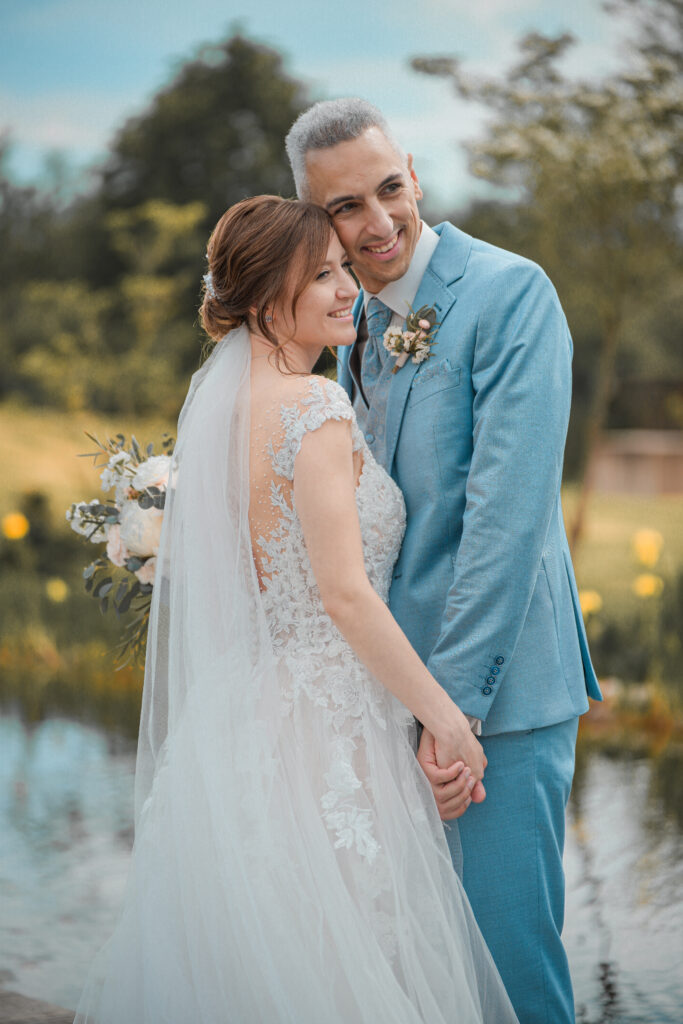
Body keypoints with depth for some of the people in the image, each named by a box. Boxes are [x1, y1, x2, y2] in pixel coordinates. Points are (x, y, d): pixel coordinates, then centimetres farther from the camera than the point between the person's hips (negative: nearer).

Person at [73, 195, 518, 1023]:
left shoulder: (215, 397, 9)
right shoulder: (316, 407, -16)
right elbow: (344, 593, -22)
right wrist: (447, 719, -15)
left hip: (237, 706, 9)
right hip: (322, 720, -9)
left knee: (238, 957, 17)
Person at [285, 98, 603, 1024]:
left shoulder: (511, 294, -14)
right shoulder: (363, 317, 12)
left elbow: (507, 510, -20)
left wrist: (457, 703, -22)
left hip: (499, 686, -8)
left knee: (507, 942, -2)